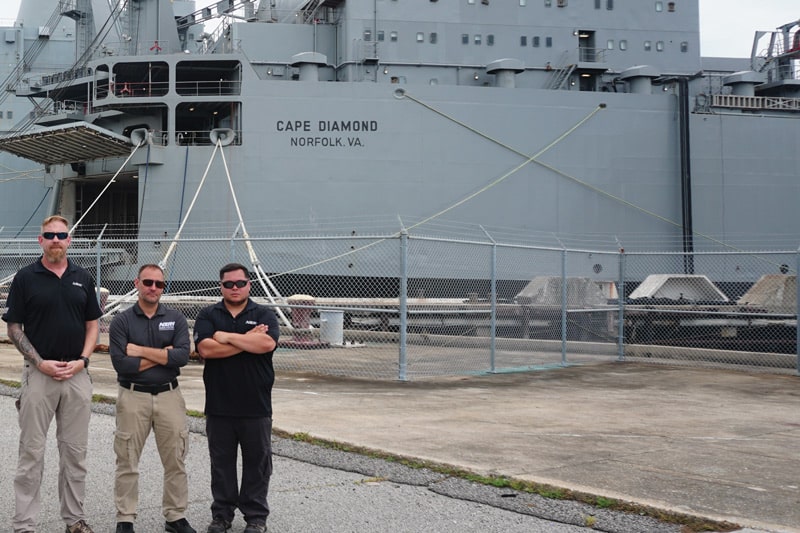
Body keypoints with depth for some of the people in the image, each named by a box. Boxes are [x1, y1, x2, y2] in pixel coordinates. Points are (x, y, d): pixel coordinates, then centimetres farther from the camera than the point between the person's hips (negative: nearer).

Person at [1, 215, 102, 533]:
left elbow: (92, 325, 11)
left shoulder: (83, 278, 7)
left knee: (75, 451, 9)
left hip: (77, 374, 3)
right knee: (32, 451, 1)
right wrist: (40, 362, -12)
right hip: (39, 374, -3)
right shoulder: (26, 277, -1)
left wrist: (82, 360, -4)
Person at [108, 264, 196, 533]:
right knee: (127, 461, 5)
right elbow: (120, 363, -12)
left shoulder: (176, 319, 4)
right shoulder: (121, 321, 0)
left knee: (175, 461, 7)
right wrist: (161, 356, -11)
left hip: (169, 396, 2)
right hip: (133, 397, -2)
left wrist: (141, 351, -12)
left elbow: (182, 356, -11)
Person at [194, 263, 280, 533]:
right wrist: (248, 340, -12)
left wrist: (227, 336, -11)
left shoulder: (264, 315, 3)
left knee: (257, 462, 6)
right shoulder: (208, 315, 5)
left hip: (256, 406, -1)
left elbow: (267, 343, -17)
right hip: (219, 406, 1)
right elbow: (205, 348, -12)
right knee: (221, 463, 10)